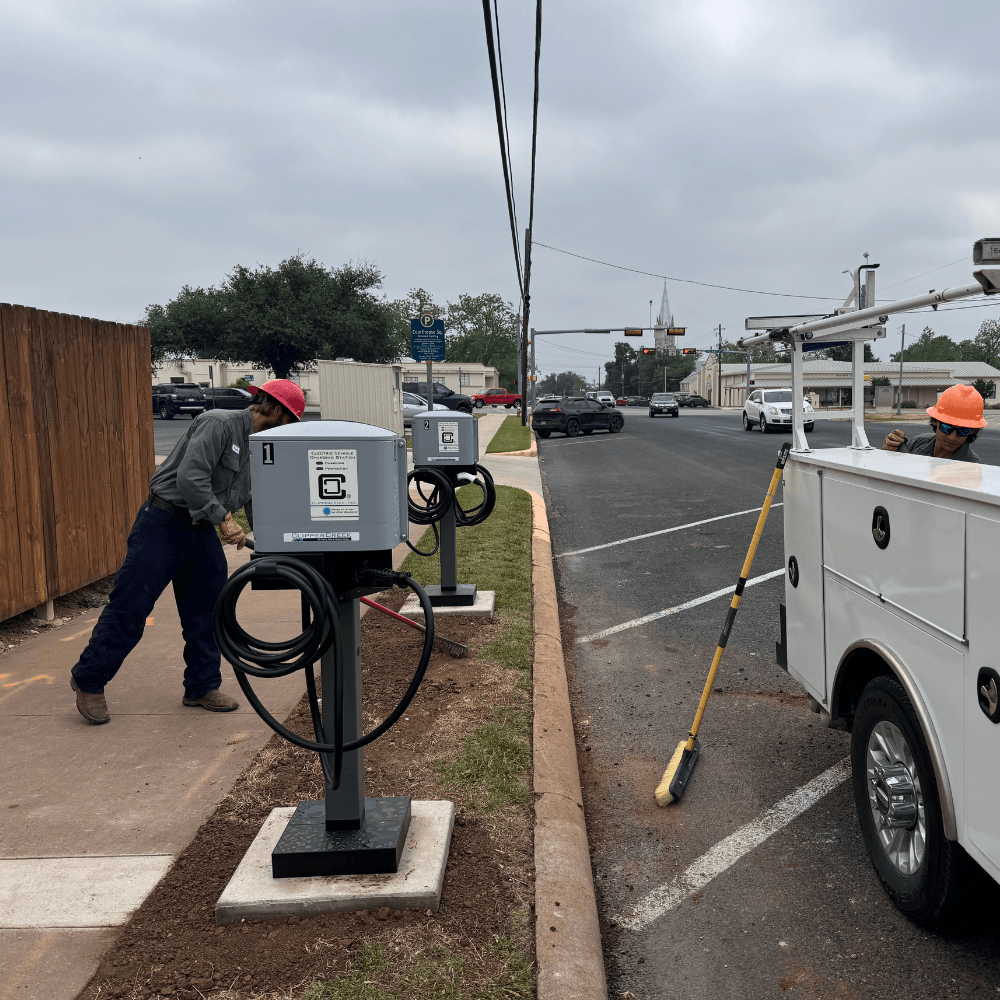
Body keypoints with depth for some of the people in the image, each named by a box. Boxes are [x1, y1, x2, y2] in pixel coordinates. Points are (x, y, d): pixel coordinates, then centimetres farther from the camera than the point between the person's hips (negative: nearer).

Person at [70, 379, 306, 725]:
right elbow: (190, 478, -29)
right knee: (131, 604, -3)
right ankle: (89, 681, 12)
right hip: (164, 523, -9)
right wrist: (223, 518, -25)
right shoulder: (219, 424, -18)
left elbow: (256, 501, 18)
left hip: (202, 531, 9)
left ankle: (202, 688, 21)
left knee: (206, 612, 9)